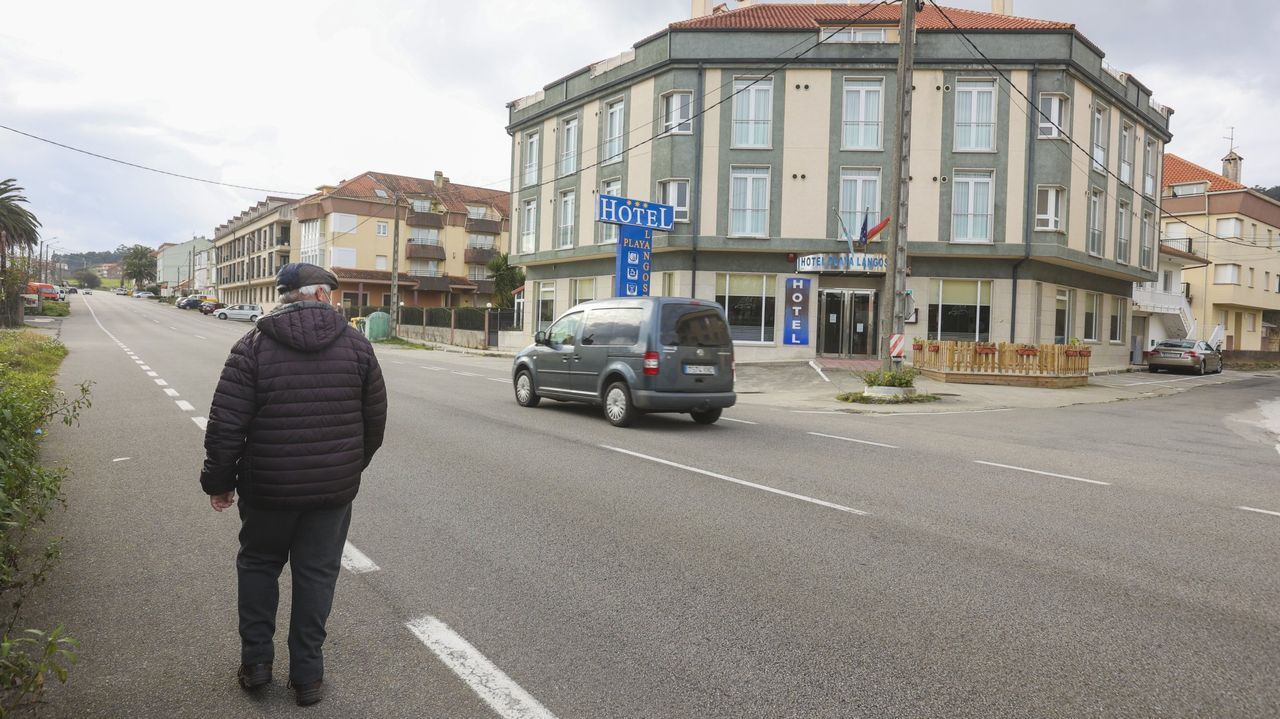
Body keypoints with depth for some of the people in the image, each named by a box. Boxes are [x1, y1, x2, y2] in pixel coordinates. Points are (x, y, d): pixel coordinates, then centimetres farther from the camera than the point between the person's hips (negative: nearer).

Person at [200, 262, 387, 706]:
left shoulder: (254, 346, -7)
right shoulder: (356, 344, -2)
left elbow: (226, 425, -9)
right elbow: (375, 420, 3)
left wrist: (219, 481, 4)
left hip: (269, 487, 0)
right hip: (334, 487, 1)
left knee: (258, 565, 21)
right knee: (317, 574, 12)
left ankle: (255, 662, 26)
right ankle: (307, 674, 19)